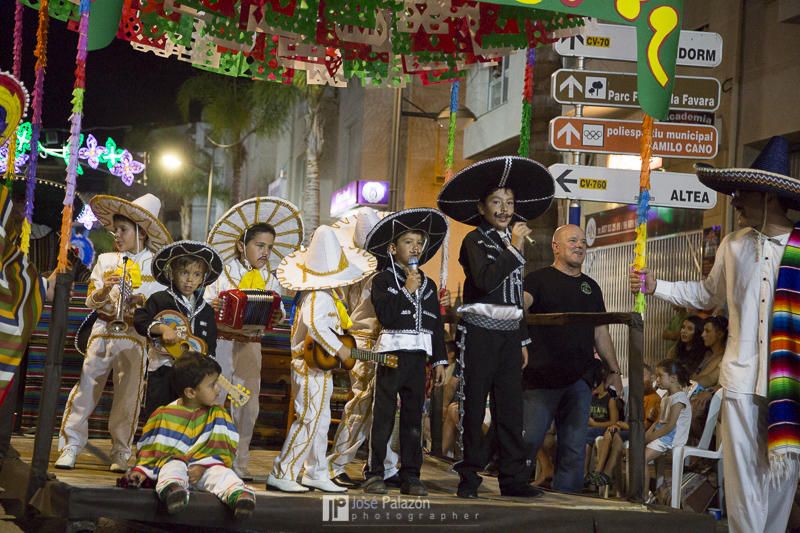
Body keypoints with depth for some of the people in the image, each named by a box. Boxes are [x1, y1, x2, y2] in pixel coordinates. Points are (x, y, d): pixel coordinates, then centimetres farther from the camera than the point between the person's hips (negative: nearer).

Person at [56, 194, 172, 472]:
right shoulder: (106, 260, 12)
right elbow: (91, 300, 8)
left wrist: (144, 301, -18)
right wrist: (105, 289, -12)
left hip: (135, 334, -2)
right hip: (103, 329, 2)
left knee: (128, 393, 1)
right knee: (86, 386, -4)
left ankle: (121, 452, 10)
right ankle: (70, 446, 0)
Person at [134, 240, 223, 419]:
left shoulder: (206, 310, 12)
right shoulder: (160, 300, -1)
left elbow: (210, 345, 13)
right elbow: (139, 319, -12)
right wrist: (162, 328, -24)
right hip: (163, 371, -4)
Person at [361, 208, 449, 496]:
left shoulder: (428, 285, 17)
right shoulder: (383, 280, 1)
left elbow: (437, 325, 15)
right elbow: (386, 316, -14)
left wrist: (439, 360, 9)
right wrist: (407, 291, -9)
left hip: (418, 356, 5)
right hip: (391, 353, -5)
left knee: (413, 418, 7)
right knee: (383, 416, -4)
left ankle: (410, 476, 11)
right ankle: (374, 474, -1)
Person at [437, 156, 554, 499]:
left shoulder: (513, 242, 18)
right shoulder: (476, 240, -2)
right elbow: (486, 281, -21)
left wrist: (523, 340, 21)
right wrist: (514, 249, -16)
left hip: (509, 333, 6)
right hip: (480, 332, -6)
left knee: (510, 407, 2)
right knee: (473, 405, -3)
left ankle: (513, 478, 3)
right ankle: (469, 477, 2)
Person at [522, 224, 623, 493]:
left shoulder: (591, 287, 20)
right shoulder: (539, 279, 3)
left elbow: (600, 333, 23)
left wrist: (614, 371, 18)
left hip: (579, 380, 5)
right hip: (542, 377, -5)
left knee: (574, 450, 5)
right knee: (528, 441, -9)